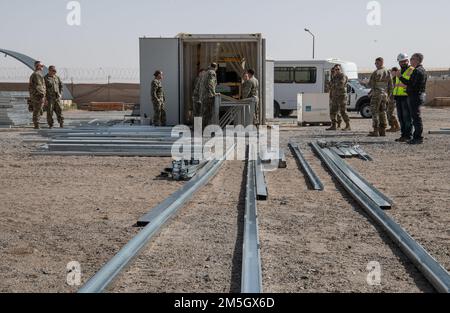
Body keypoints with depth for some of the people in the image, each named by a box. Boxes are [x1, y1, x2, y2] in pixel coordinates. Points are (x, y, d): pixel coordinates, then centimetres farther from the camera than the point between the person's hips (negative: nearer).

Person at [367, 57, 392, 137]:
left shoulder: (376, 73, -13)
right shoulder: (388, 73, 7)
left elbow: (370, 85, -10)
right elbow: (390, 86, 9)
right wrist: (388, 96, 16)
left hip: (376, 95, -6)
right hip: (384, 95, 6)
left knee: (375, 113, -2)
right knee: (382, 113, 11)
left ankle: (375, 131, -5)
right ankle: (383, 131, 11)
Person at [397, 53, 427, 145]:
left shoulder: (417, 71, -16)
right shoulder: (422, 70, 17)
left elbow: (411, 84, -23)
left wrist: (400, 77, -17)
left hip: (415, 97, -11)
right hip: (420, 95, 11)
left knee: (416, 117, -7)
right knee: (416, 117, 14)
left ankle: (418, 138, -5)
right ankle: (417, 137, 19)